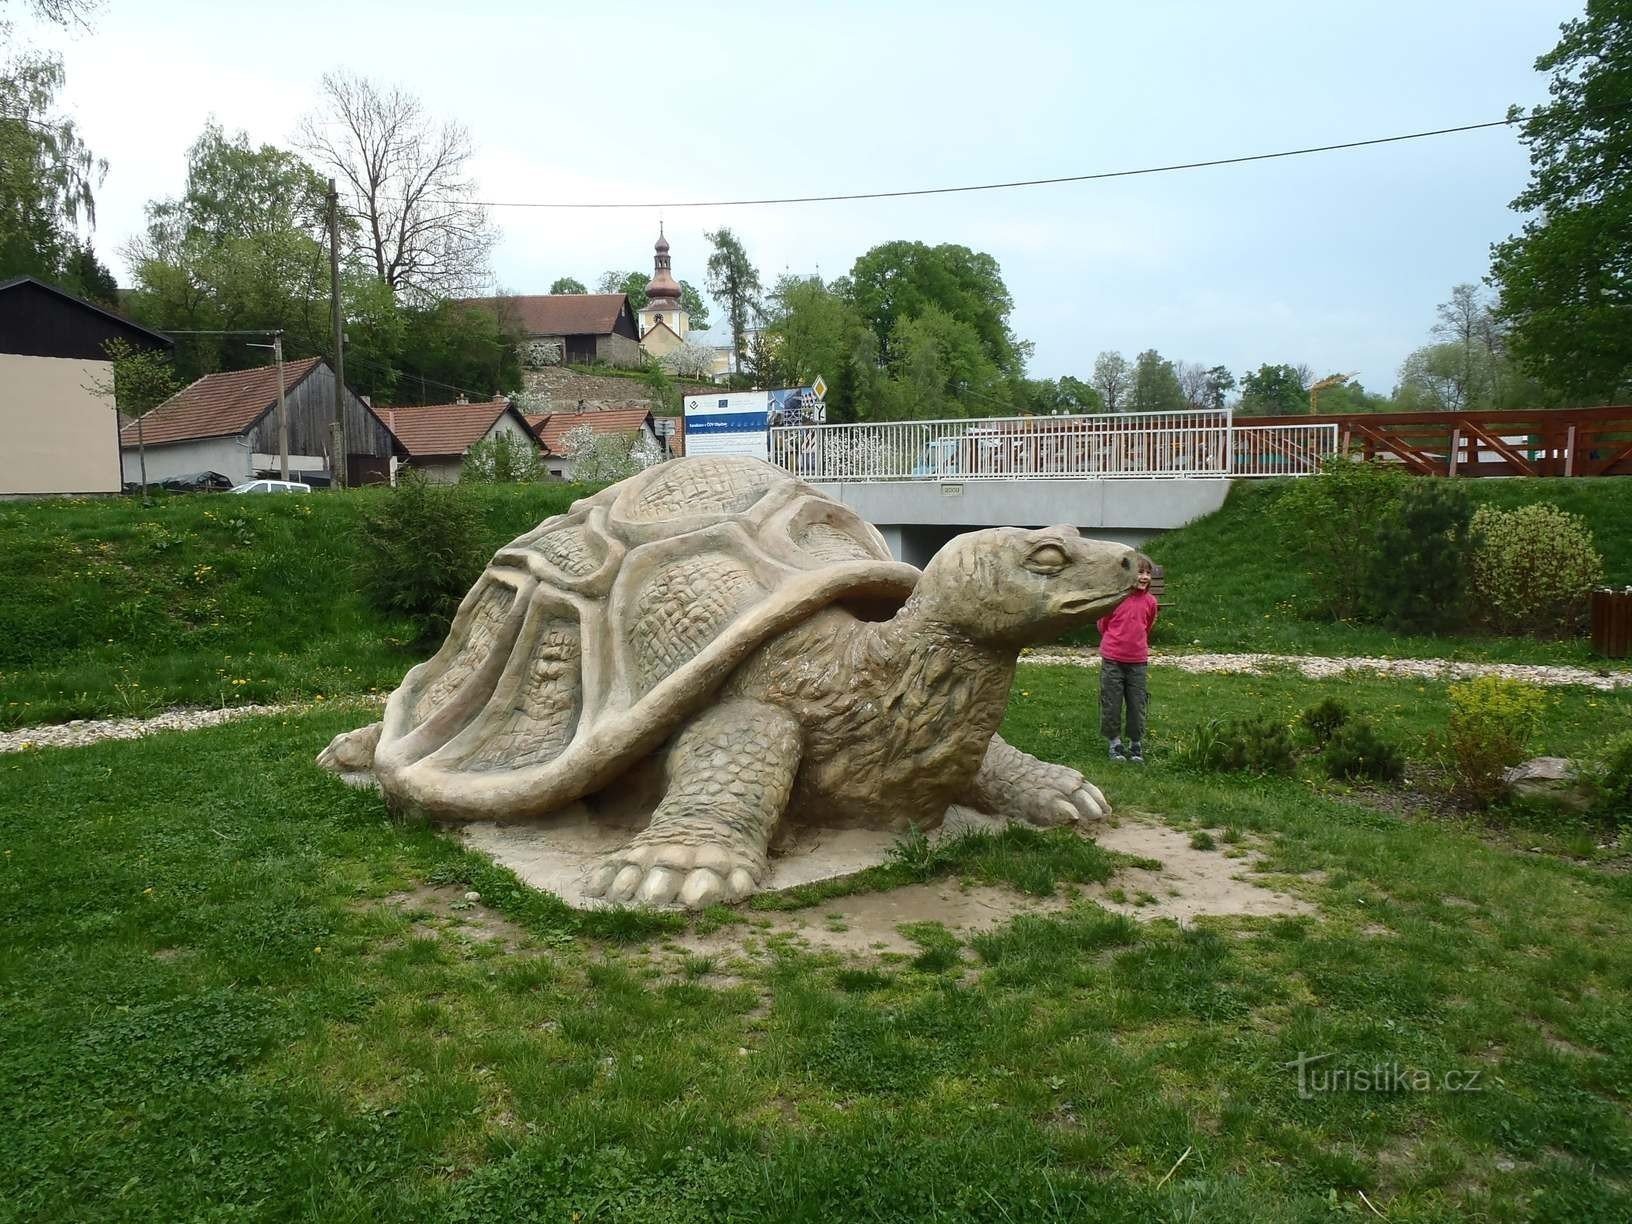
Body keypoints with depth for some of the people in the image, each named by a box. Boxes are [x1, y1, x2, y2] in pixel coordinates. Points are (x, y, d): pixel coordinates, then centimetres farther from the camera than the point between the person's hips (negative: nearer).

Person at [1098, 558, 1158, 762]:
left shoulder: (1150, 601, -2)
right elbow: (1103, 625, 4)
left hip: (1138, 661, 2)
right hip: (1112, 660, -2)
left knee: (1137, 705, 8)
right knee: (1111, 704, 6)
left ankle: (1136, 744, 22)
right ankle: (1115, 743, 21)